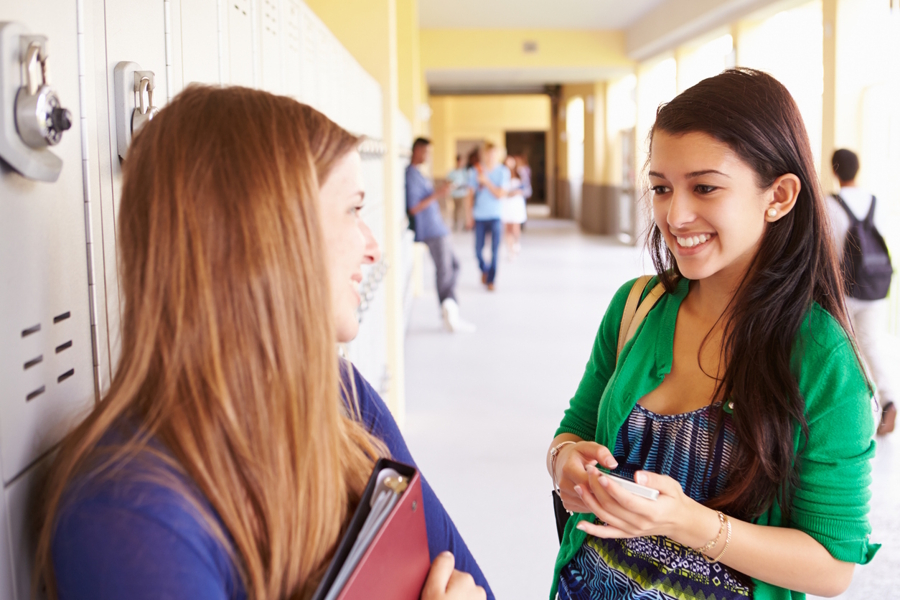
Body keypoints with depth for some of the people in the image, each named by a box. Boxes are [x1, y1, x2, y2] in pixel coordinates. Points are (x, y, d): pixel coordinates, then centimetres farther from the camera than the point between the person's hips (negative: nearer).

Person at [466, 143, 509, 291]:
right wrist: (469, 215, 3)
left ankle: (490, 280, 6)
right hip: (479, 216, 1)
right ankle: (484, 269, 34)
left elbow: (501, 194, -8)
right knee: (478, 249, 3)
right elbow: (471, 194, 5)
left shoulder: (503, 171, -2)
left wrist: (486, 182, -15)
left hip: (495, 216, -1)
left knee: (495, 249, -6)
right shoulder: (475, 171, 1)